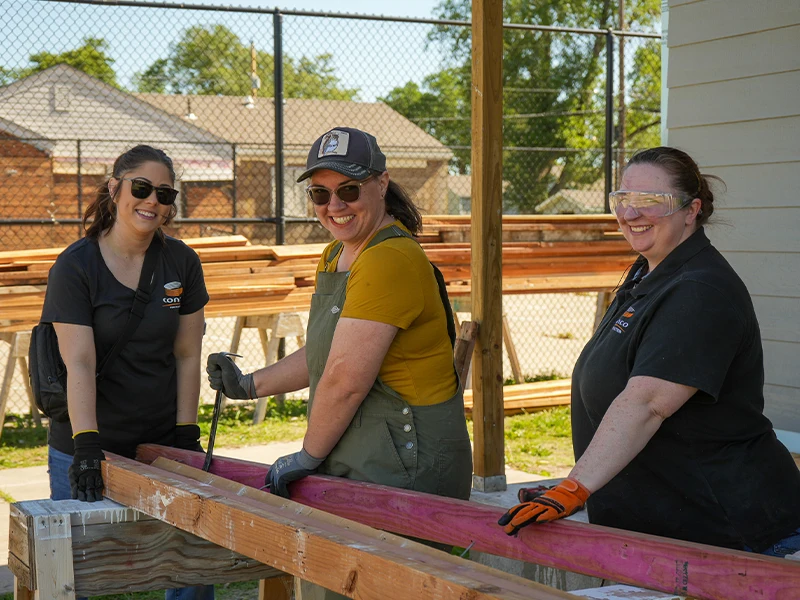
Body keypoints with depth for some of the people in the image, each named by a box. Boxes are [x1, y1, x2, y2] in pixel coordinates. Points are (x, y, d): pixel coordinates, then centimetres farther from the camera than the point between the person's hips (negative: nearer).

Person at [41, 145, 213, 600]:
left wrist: (186, 435, -2)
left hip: (161, 443, 3)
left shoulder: (182, 263, 3)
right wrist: (86, 445, -26)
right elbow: (80, 363, -17)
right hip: (90, 446, -3)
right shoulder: (75, 266, -8)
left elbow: (187, 355, 4)